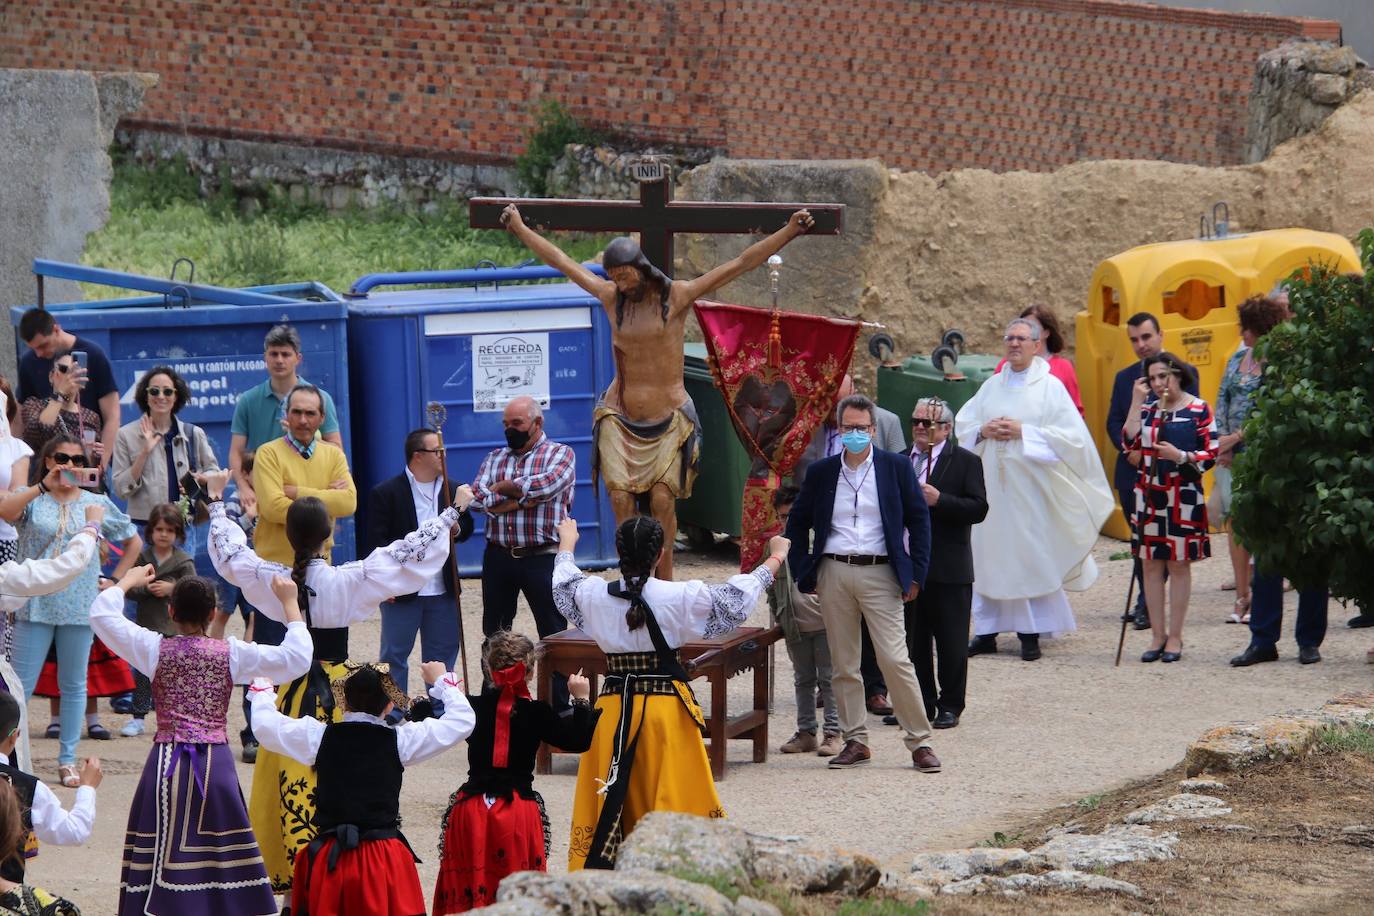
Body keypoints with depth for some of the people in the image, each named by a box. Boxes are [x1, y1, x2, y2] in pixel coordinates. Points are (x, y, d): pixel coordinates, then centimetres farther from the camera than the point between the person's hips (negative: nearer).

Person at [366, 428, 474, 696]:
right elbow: (376, 541, -8)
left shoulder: (451, 490, 9)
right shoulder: (386, 493, -7)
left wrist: (458, 528, -7)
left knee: (443, 655, 11)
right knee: (394, 656, 3)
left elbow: (467, 527, 17)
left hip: (443, 591, 5)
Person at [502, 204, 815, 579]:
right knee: (621, 497, -10)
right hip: (619, 417, 2)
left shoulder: (678, 295, -5)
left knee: (662, 499, -12)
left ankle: (664, 578, 1)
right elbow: (561, 261, 15)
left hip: (669, 420, -2)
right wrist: (519, 229, 24)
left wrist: (790, 231, -11)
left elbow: (740, 264, -7)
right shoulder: (612, 297, 4)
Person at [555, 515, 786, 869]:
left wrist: (566, 545, 42)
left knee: (610, 803, 9)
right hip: (667, 707, -3)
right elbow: (736, 599, 1)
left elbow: (564, 584, 20)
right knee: (678, 799, 2)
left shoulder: (594, 595, -4)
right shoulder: (680, 598, -13)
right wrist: (775, 558, 17)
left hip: (613, 708, 3)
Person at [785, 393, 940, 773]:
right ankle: (855, 741, 13)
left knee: (896, 661, -9)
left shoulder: (896, 467, 2)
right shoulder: (821, 472, 8)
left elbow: (919, 520, 5)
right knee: (843, 665, 5)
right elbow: (797, 524, 17)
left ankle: (919, 741, -2)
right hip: (834, 574, 3)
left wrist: (914, 574, -1)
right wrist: (805, 574, 9)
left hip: (880, 574, -3)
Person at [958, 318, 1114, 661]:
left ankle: (1031, 633, 0)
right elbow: (961, 425, 16)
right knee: (987, 554, 3)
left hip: (1029, 487, -4)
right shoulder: (992, 386, 14)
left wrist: (1024, 433, -14)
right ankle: (987, 631, 8)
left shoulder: (1050, 387, 0)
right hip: (990, 484, 4)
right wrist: (984, 431, -6)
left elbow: (1071, 434, -8)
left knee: (1031, 556, -5)